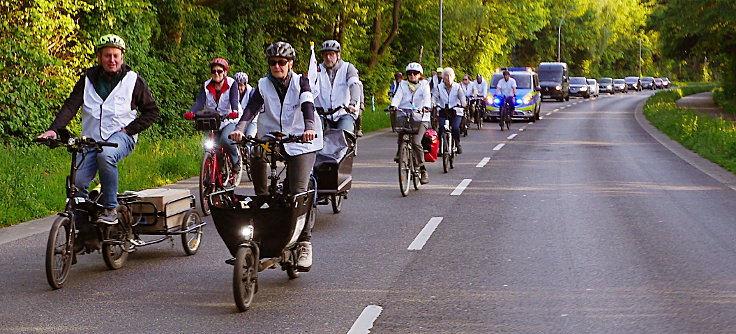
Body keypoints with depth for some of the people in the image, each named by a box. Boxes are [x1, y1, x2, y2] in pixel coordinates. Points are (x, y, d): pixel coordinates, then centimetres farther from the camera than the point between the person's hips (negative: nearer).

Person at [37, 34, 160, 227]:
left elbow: (152, 111, 6)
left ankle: (110, 209, -27)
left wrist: (129, 129, -8)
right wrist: (54, 129, -19)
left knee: (105, 155, -37)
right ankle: (81, 229, 1)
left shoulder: (133, 80, 2)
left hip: (121, 136, -3)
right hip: (92, 137, 3)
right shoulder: (88, 79, 7)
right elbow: (71, 106, -3)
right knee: (77, 182, -14)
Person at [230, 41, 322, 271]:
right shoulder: (263, 85, 5)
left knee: (298, 192, -13)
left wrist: (309, 128, -38)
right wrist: (240, 128, -30)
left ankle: (304, 245, -10)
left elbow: (307, 106, -18)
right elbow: (251, 108, -10)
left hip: (301, 142, -4)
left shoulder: (301, 82, 0)